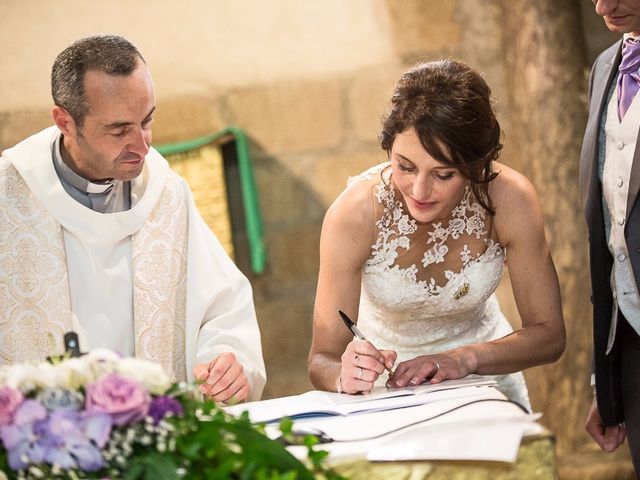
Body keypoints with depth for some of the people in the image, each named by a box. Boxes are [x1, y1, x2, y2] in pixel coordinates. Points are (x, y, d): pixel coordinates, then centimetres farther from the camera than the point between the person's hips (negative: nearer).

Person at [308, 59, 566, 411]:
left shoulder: (510, 200, -20)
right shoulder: (354, 215, -24)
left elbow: (548, 334, -11)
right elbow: (322, 360, -18)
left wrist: (464, 359, -28)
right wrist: (346, 376, -41)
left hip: (484, 375, 2)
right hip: (384, 379, -2)